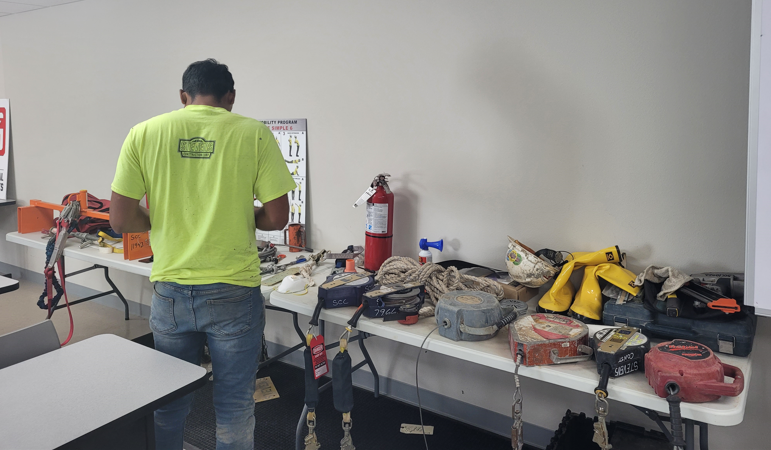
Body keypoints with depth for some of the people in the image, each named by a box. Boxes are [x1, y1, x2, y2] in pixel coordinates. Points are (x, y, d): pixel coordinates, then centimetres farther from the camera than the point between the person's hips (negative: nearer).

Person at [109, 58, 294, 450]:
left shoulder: (144, 134, -1)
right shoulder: (254, 134, -6)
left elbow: (121, 220, -2)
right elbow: (277, 217, -7)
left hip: (169, 290, 3)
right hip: (233, 293, -2)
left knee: (169, 405, 21)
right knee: (234, 411, 13)